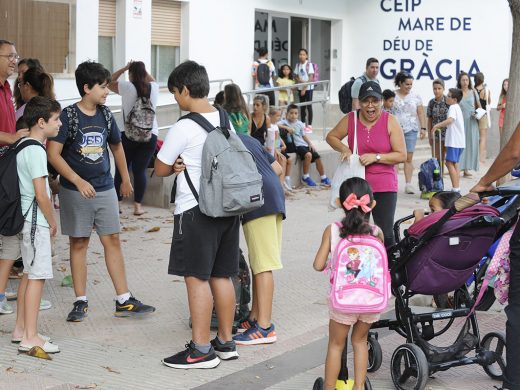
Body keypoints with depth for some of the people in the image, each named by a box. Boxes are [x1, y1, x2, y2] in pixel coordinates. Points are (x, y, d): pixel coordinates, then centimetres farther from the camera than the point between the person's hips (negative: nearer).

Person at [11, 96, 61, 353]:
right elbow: (40, 195, -19)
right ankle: (30, 338, -3)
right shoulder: (36, 151, -17)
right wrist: (52, 222, -7)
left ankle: (21, 329, 25)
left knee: (29, 274, 16)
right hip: (36, 221, -10)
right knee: (37, 276, -6)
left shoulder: (22, 145, 11)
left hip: (26, 219, 10)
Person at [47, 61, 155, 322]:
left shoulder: (105, 115, 6)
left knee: (112, 241, 4)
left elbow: (116, 146, 21)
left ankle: (124, 301, 8)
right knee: (79, 243, 4)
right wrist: (78, 180, -22)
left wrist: (126, 180, 27)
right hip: (75, 191, -4)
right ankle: (80, 302, 13)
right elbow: (53, 153, -15)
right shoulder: (68, 116, -10)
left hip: (105, 189, 4)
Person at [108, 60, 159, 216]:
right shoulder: (153, 88, 4)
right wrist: (143, 69, 23)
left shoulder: (127, 87, -6)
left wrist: (124, 68, 12)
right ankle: (138, 205, 4)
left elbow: (109, 82, 11)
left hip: (128, 135, -2)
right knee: (140, 170, 5)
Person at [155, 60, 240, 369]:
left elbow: (161, 169, -6)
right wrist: (187, 165, 7)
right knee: (221, 275, 14)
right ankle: (226, 342, 23)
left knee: (196, 277, -1)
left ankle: (202, 350, 3)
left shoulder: (184, 128, -15)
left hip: (196, 210, -8)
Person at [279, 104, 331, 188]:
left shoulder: (300, 124, 13)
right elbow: (277, 125, -20)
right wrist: (287, 128, -28)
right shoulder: (285, 122, -2)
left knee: (318, 158, -1)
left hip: (304, 144, 6)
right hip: (296, 146, -6)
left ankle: (323, 178, 14)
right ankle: (305, 177, -17)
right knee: (308, 155, -31)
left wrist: (310, 144, 8)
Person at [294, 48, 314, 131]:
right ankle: (303, 124, 16)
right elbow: (296, 76, 10)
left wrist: (304, 88, -14)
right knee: (302, 106, 9)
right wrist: (300, 80, -13)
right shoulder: (298, 65, 6)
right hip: (300, 88, 5)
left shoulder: (309, 65, -8)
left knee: (309, 106, -3)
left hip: (308, 88, -5)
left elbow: (311, 78, -12)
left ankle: (309, 125, 1)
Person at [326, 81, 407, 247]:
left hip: (384, 187, -3)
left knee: (385, 234, -5)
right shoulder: (350, 119, 1)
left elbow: (401, 155, -7)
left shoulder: (390, 122, -5)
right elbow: (331, 137, 16)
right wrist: (344, 149, -4)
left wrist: (375, 157, -17)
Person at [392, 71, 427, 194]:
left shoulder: (415, 96, 8)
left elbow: (421, 113, 8)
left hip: (410, 130, 1)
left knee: (409, 158, -2)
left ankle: (408, 184, 0)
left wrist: (423, 128, -1)